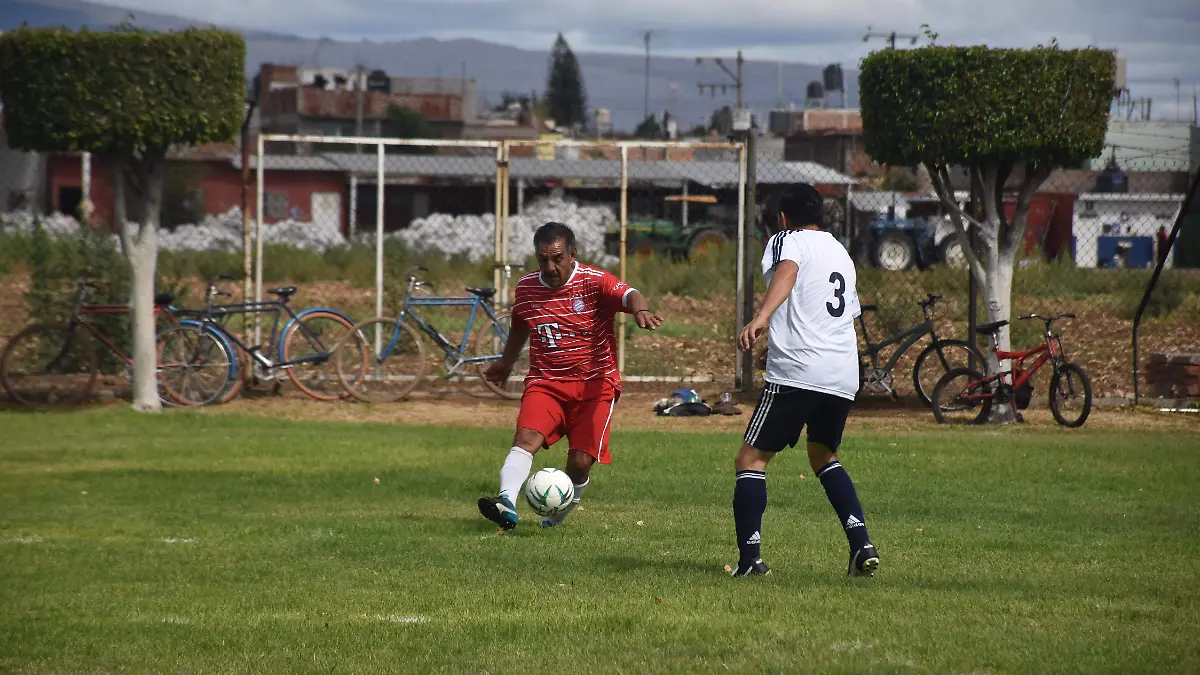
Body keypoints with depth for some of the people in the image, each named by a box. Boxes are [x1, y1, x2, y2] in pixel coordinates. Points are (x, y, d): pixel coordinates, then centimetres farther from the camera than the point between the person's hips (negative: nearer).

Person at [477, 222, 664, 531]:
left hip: (595, 383, -3)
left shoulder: (595, 282, -9)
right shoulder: (526, 287, 5)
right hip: (545, 382, 3)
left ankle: (562, 511, 20)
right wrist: (506, 363, 40)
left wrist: (640, 310, -53)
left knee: (580, 461, -9)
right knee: (526, 437, -25)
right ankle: (507, 503, -41)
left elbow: (628, 295, -29)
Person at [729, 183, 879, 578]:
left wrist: (762, 317, -37)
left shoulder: (787, 240, 5)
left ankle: (749, 559, -11)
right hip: (844, 375, 7)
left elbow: (787, 271, -19)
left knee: (751, 460, 1)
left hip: (796, 369, -7)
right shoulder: (842, 254, 26)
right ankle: (862, 545, 11)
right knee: (823, 456, 26)